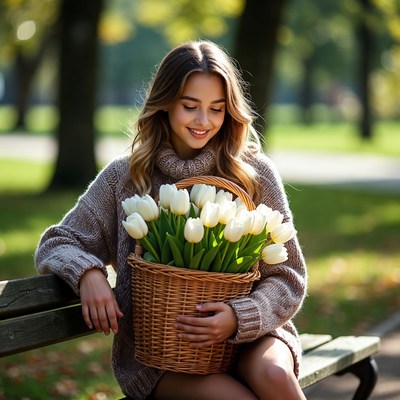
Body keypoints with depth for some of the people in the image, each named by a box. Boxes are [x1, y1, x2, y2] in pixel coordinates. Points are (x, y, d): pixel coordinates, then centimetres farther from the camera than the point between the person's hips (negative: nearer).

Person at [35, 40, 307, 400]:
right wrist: (87, 272, -15)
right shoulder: (124, 177, 5)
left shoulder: (255, 173, 3)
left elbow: (288, 279, 3)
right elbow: (54, 246, 9)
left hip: (247, 334, 1)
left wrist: (240, 317, -18)